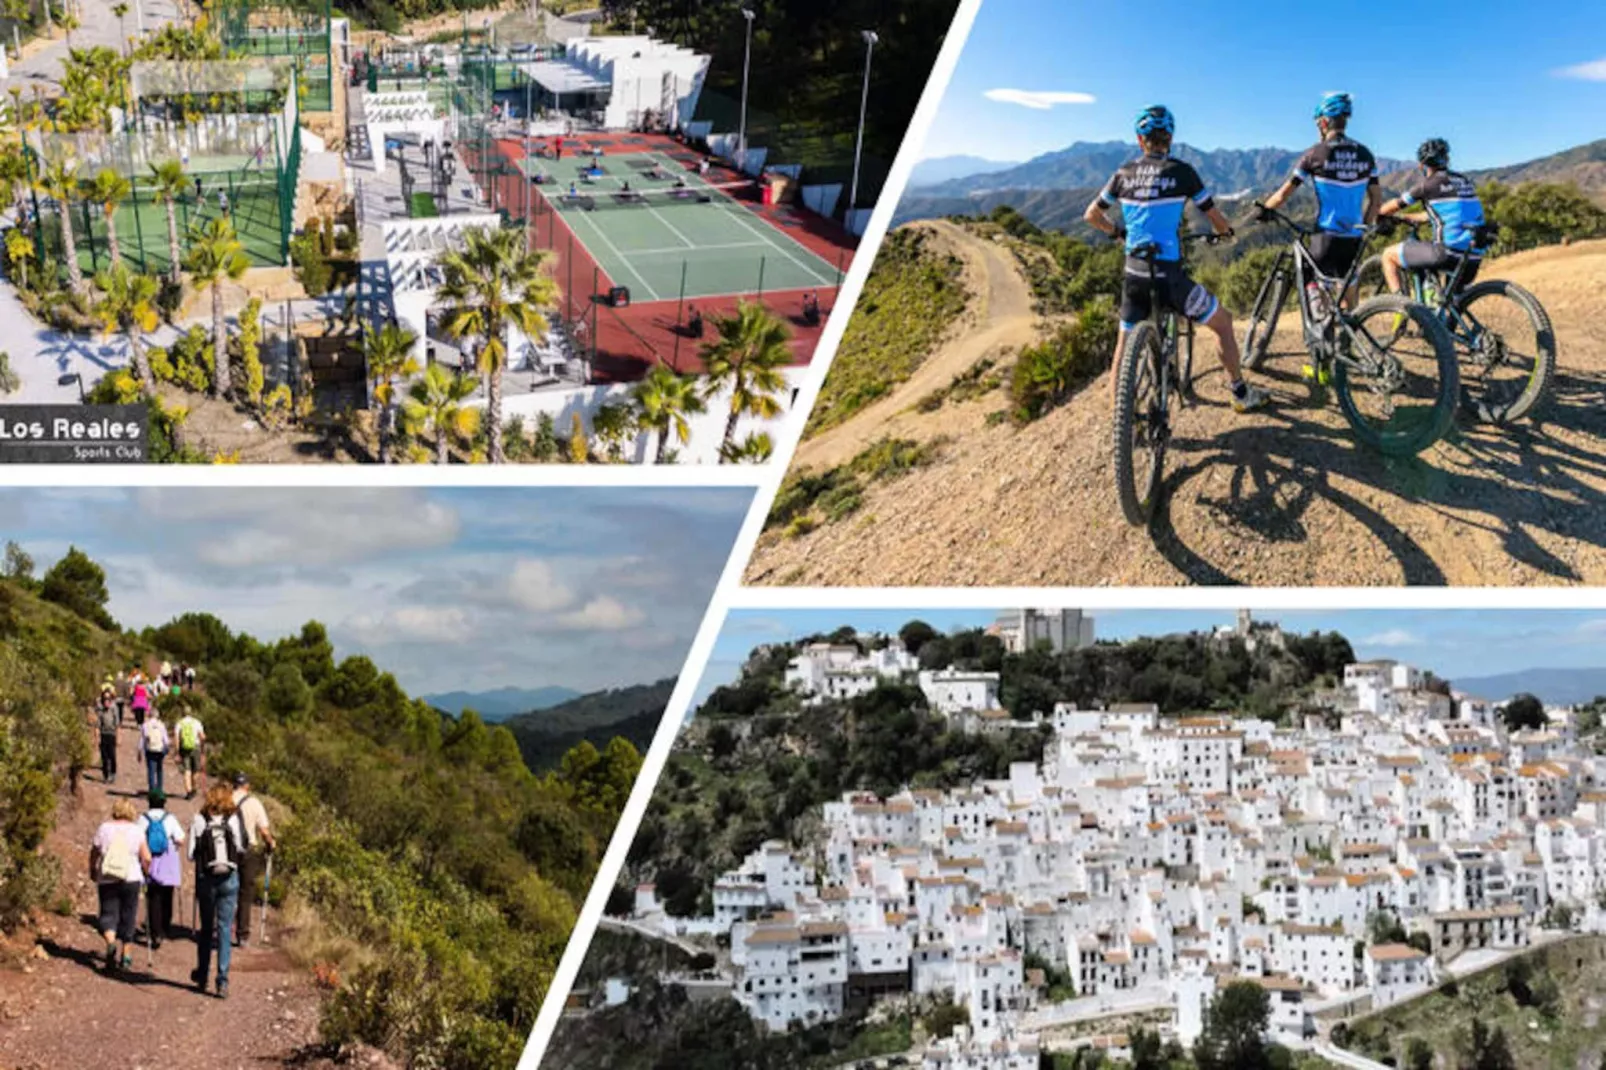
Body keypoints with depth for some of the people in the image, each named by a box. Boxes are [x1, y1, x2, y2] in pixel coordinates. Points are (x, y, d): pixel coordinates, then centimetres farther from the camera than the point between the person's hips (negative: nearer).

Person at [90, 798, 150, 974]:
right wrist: (145, 873, 17)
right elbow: (146, 858, -2)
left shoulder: (104, 828, 1)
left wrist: (92, 871, 23)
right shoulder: (136, 831, -1)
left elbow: (94, 853, 7)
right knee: (128, 916, 10)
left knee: (108, 913, 3)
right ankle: (125, 956, 15)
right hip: (131, 879, 0)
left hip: (107, 880, 0)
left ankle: (111, 943, -25)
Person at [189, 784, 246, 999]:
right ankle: (223, 981, -2)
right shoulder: (234, 819, -4)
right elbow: (241, 850, -4)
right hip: (230, 878, -1)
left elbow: (191, 854, -5)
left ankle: (202, 975, 30)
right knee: (225, 929, 3)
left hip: (206, 878, 1)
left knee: (206, 928, 17)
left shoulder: (199, 820, -4)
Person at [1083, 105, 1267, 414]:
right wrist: (1226, 232, 22)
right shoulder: (1181, 172, -7)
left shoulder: (1125, 173, 5)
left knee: (1126, 341, 17)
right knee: (1223, 322, 16)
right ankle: (1241, 393, 22)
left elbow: (1091, 215, 14)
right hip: (1168, 275, -4)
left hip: (1134, 274, 4)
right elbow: (1216, 219, 0)